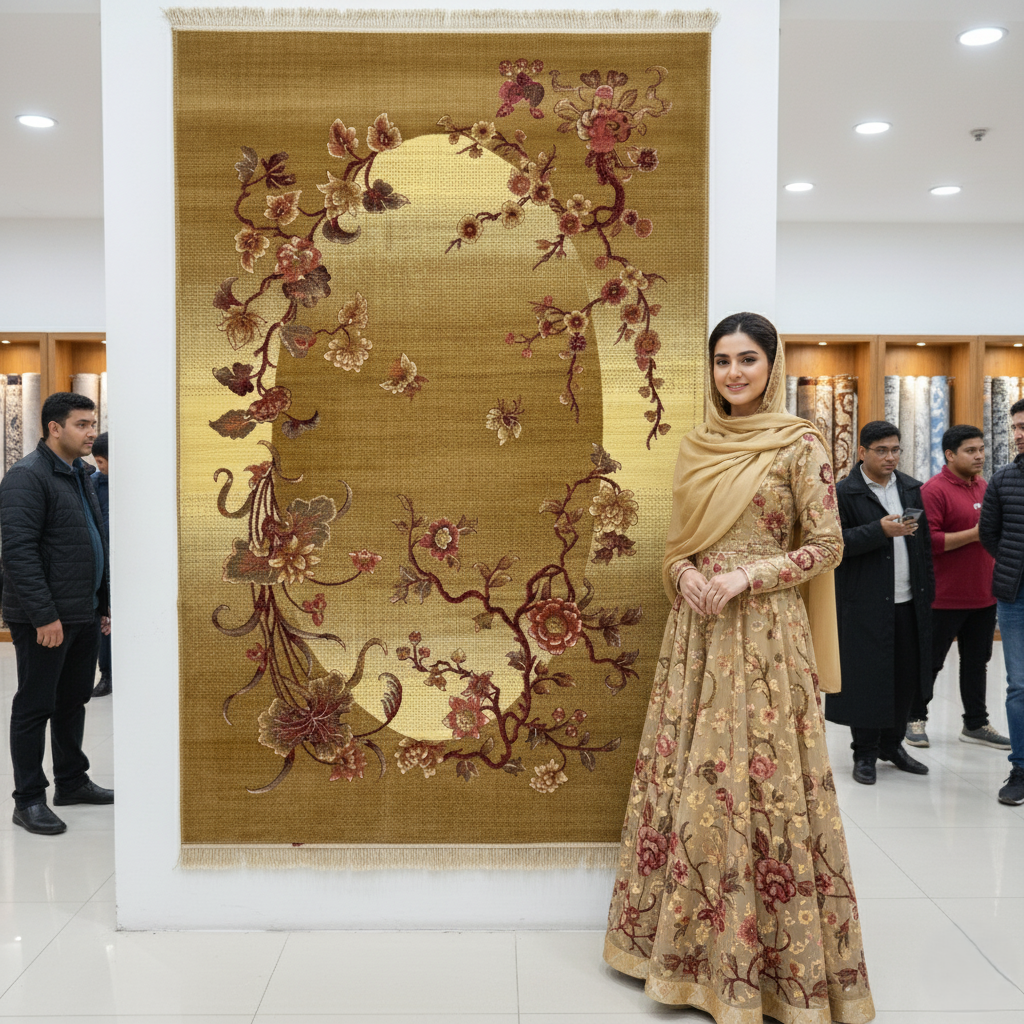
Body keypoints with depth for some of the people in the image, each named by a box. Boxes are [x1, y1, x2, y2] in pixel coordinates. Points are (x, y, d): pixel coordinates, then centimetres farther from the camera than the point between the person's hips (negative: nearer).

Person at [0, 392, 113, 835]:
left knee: (74, 700, 17)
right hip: (45, 620, -9)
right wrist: (44, 615, -24)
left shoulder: (78, 475, 15)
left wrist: (103, 604, 17)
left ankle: (72, 781, 30)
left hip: (82, 615, 9)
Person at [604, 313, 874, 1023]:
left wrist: (745, 577, -15)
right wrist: (684, 574, -5)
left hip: (765, 628, -5)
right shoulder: (697, 447, 10)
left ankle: (773, 957, 18)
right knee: (687, 775, 10)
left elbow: (827, 546, -6)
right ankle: (690, 938, 28)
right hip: (698, 627, 5)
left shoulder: (799, 444, -5)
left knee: (759, 778, 0)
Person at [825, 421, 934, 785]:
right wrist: (880, 530, -23)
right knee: (866, 677, 0)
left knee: (906, 675, 10)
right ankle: (865, 753, 14)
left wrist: (928, 588, 10)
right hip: (865, 603, -5)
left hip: (908, 601, 5)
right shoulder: (844, 492, -5)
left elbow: (924, 542, 14)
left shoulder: (912, 489, 12)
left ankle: (892, 743, 27)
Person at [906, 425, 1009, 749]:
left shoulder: (983, 487, 12)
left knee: (977, 661, 14)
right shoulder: (935, 490, -13)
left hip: (983, 595, 7)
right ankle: (916, 719, 19)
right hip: (946, 597, -7)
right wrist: (974, 534, -21)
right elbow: (927, 541, -20)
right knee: (931, 661, 5)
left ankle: (976, 724, 25)